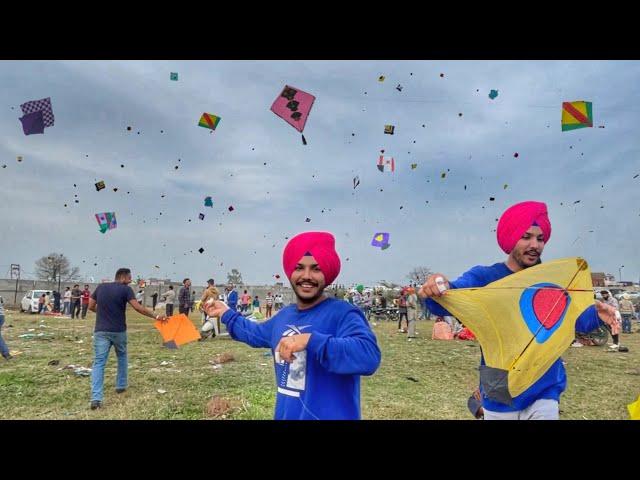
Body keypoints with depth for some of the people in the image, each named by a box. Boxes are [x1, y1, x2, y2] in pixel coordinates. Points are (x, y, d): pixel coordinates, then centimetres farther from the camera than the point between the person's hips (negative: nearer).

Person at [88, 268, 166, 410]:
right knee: (122, 356, 24)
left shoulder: (100, 287, 7)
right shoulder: (126, 289, -7)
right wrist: (156, 316, -11)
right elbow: (138, 308, -16)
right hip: (118, 331, -2)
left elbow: (91, 306, 14)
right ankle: (121, 386, 33)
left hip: (101, 331, 2)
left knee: (99, 362, -2)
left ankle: (96, 398, -14)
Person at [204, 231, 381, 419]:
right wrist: (226, 313, 30)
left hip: (329, 415, -7)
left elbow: (368, 356, -38)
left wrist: (311, 340, -40)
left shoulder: (343, 314, -20)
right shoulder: (284, 315, 6)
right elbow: (256, 333, 26)